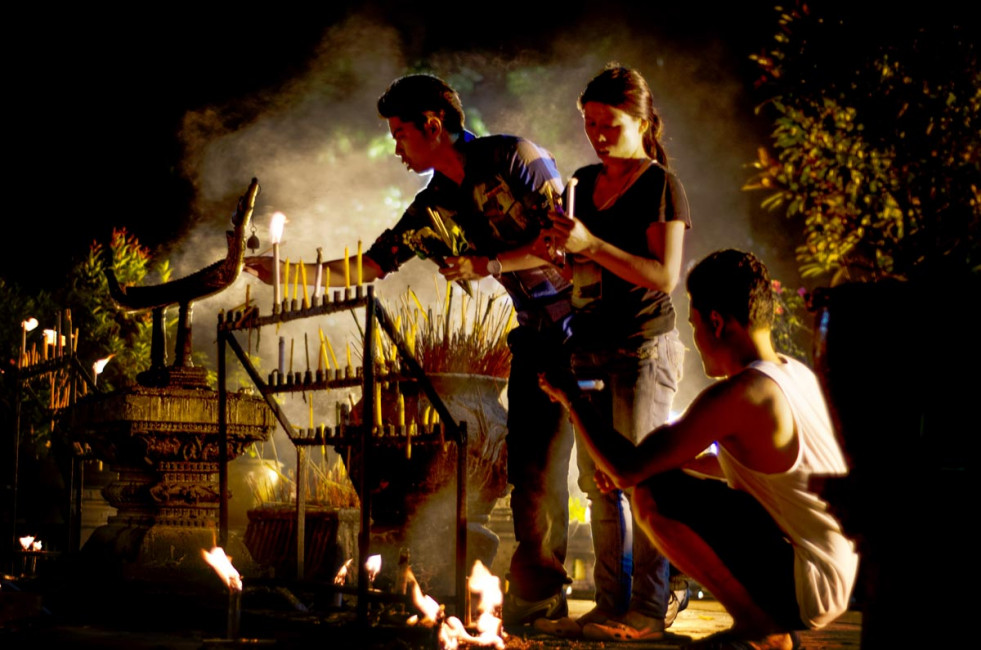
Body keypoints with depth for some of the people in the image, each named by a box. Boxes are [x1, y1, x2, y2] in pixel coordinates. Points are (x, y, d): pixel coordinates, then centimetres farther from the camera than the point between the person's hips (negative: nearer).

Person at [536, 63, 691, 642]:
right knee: (598, 480, 7)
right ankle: (611, 605, 13)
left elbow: (664, 275, -16)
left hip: (644, 348, -7)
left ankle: (648, 609, 0)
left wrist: (592, 245, -24)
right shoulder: (584, 182, 14)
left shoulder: (662, 186, -6)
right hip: (591, 347, 7)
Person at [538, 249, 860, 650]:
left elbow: (627, 471, -20)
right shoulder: (795, 373, 7)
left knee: (652, 496, -17)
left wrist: (571, 398, -5)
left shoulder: (738, 395, -22)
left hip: (807, 586, -9)